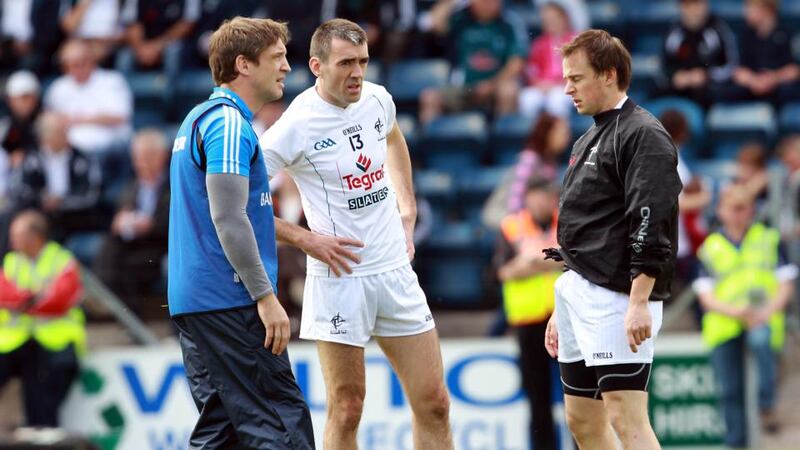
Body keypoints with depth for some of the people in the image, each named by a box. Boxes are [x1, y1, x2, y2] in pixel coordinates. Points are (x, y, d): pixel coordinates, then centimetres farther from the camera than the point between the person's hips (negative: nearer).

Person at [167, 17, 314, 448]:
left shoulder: (201, 118, 19)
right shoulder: (229, 122, -13)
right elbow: (229, 219, -20)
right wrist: (266, 296, -19)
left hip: (191, 298, 10)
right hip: (229, 300, -10)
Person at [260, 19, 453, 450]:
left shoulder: (377, 99, 3)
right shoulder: (296, 126, -15)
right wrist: (305, 239, -14)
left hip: (396, 270, 6)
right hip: (340, 275, -6)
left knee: (433, 404, 4)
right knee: (346, 410, -3)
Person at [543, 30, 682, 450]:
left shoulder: (643, 135, -9)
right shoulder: (588, 140, 20)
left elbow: (651, 228, -19)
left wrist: (639, 303, -25)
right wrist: (563, 307, 24)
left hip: (616, 298, -10)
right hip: (579, 293, 10)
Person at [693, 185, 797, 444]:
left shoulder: (769, 240, 13)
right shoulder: (710, 248, 14)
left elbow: (786, 284, 7)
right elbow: (705, 294, 6)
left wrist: (768, 311, -13)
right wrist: (733, 311, -13)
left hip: (763, 318, -2)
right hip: (724, 324, 2)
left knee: (761, 339, -36)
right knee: (730, 391, -5)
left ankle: (767, 406, -28)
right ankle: (736, 443, 4)